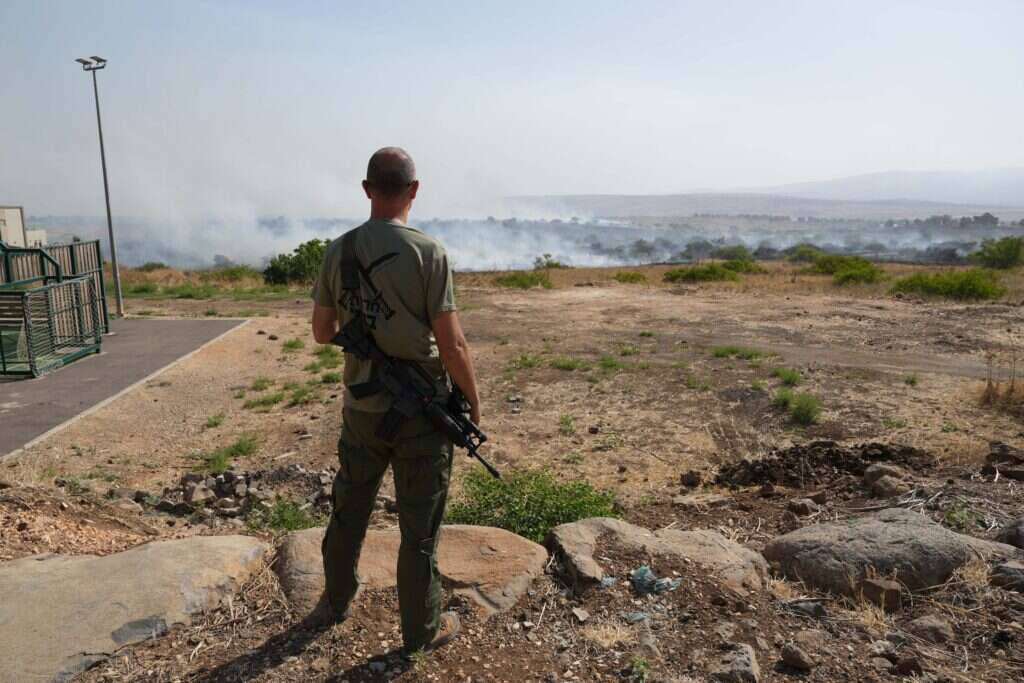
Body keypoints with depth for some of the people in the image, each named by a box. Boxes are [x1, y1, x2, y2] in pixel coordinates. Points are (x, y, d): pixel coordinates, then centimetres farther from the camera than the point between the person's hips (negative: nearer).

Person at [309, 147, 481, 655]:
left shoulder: (337, 251, -2)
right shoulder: (428, 253, -16)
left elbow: (321, 333, 6)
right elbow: (452, 345, -17)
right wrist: (474, 402, -3)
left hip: (361, 408, 5)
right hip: (421, 412, -4)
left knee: (348, 509, 23)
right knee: (419, 527, 10)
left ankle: (336, 602, 43)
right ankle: (422, 628, 27)